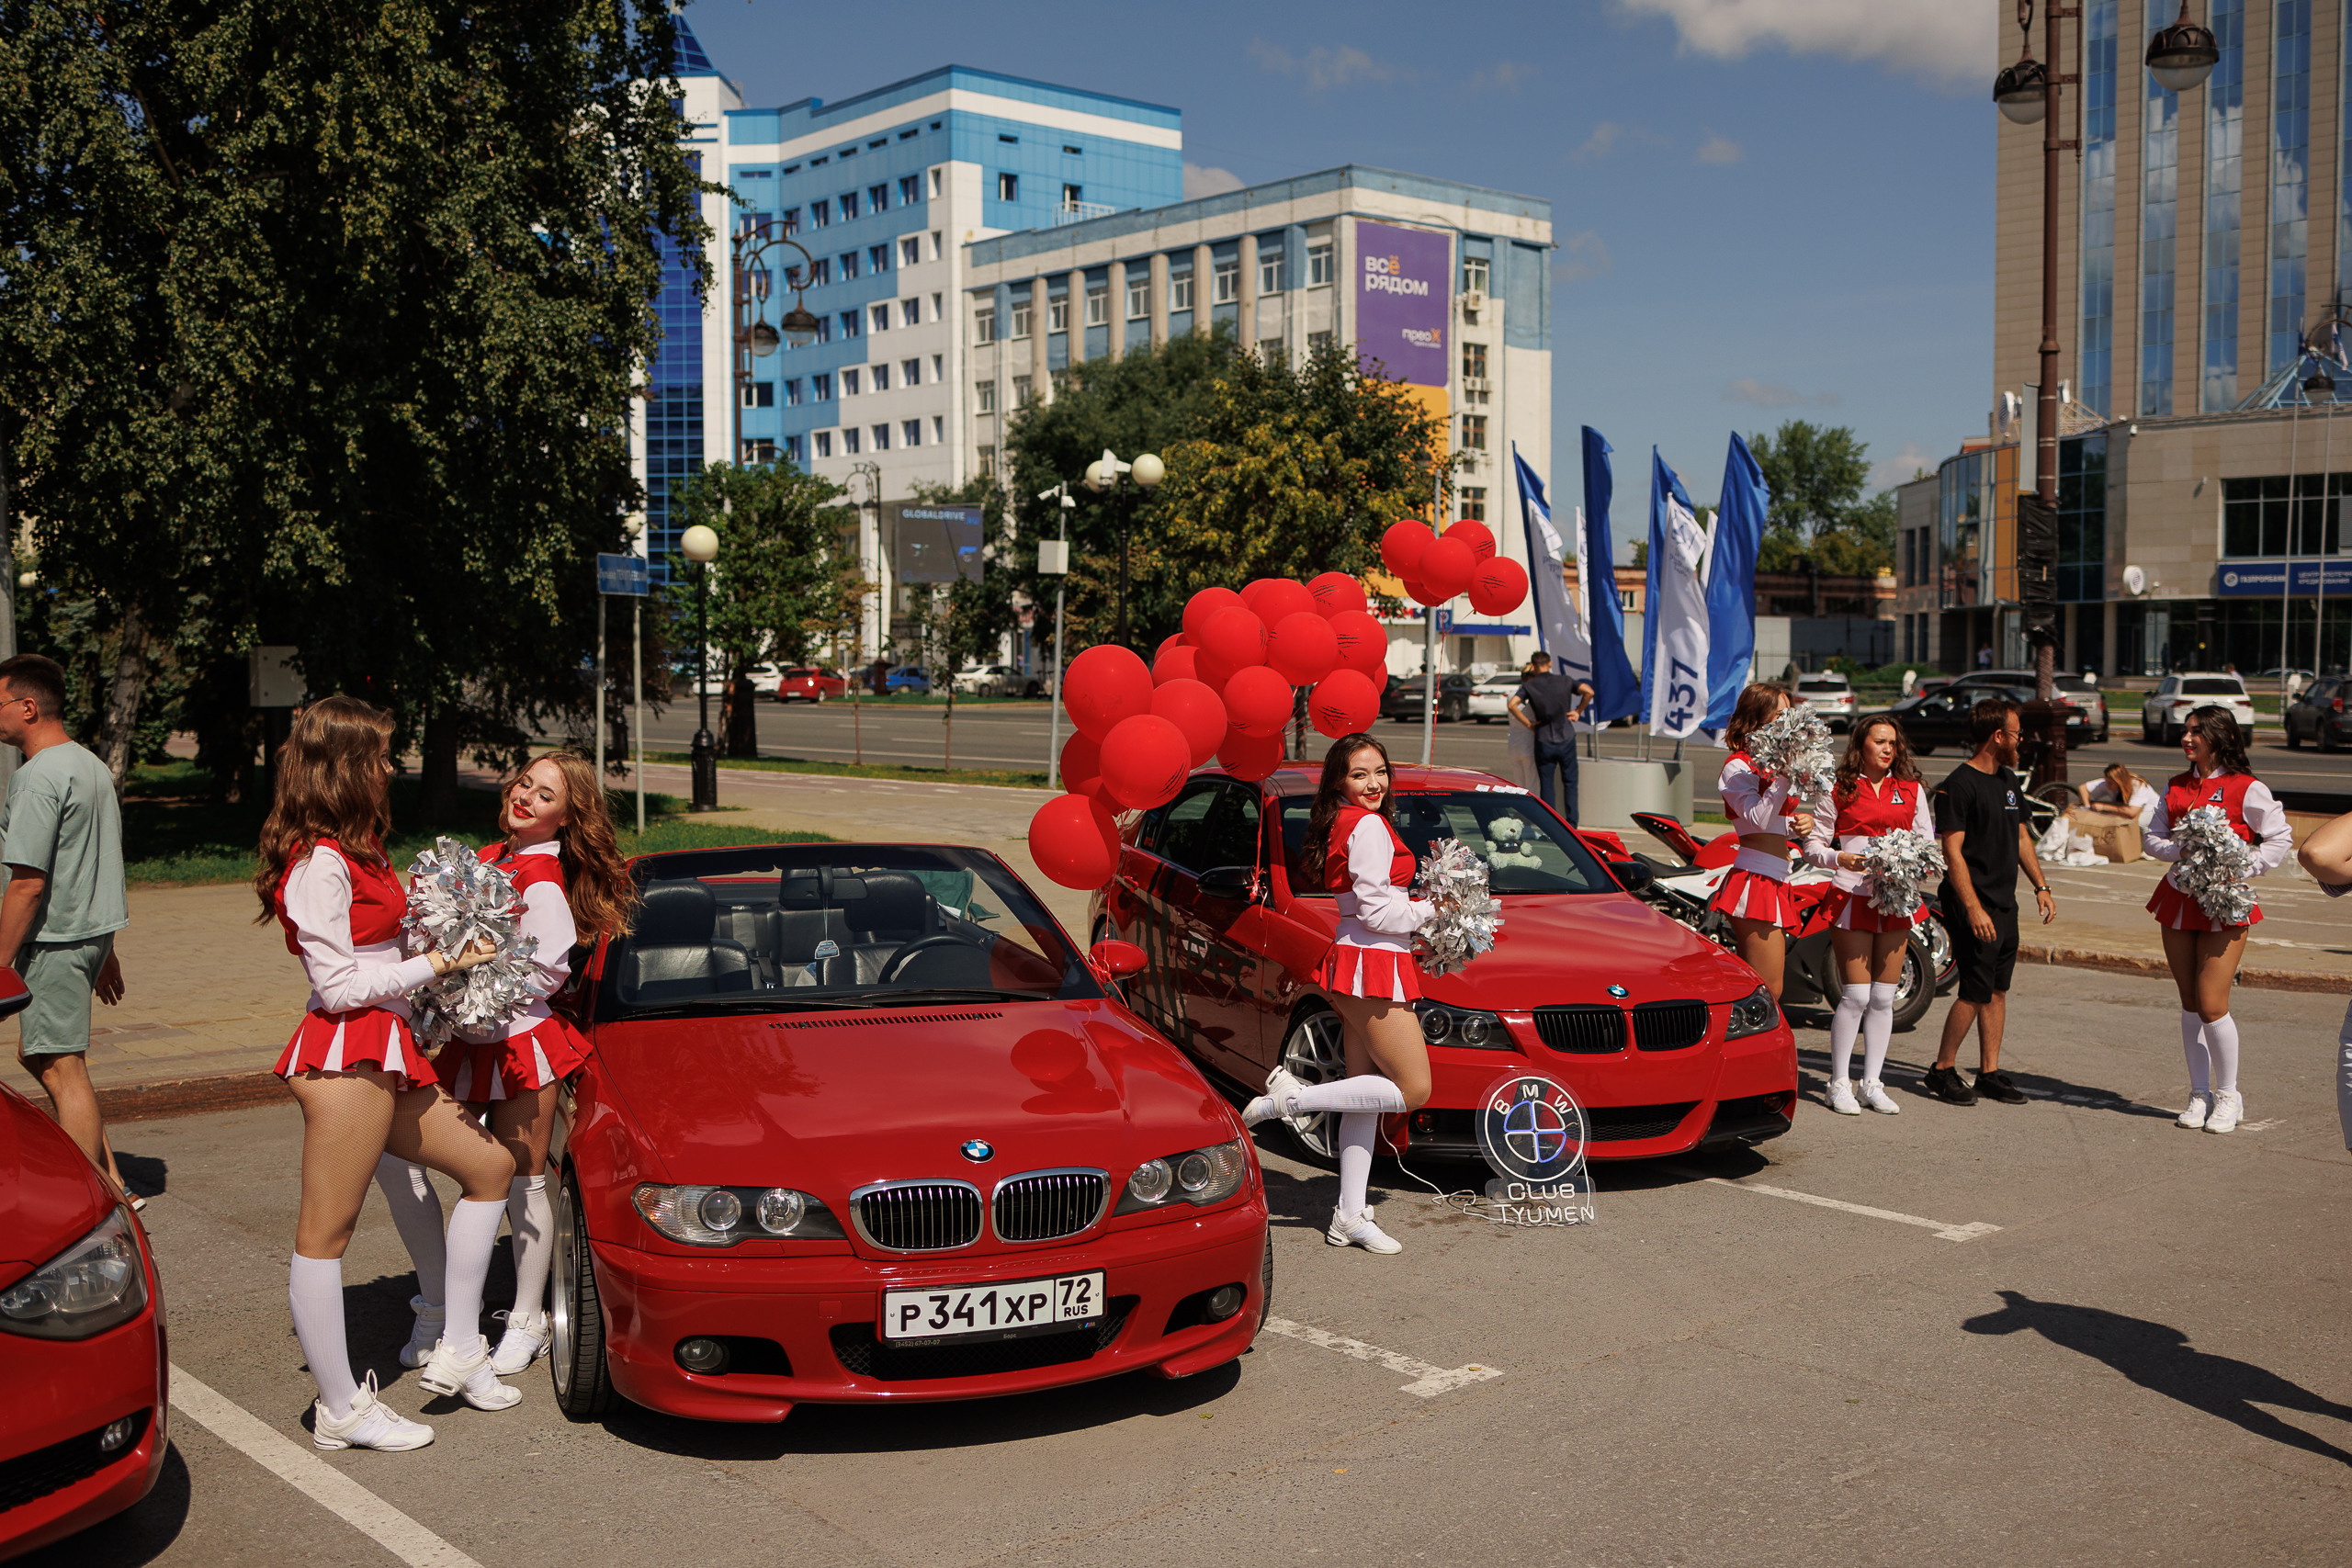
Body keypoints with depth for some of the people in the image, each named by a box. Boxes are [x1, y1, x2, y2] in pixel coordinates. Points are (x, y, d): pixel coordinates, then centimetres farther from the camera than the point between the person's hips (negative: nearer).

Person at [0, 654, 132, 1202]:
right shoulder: (93, 766, 13)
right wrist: (105, 950, 25)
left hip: (53, 941, -10)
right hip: (92, 932, 10)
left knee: (62, 1069, -2)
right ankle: (111, 1182, 16)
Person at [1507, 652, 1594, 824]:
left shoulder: (1529, 686, -3)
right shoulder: (1565, 681, 0)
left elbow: (1511, 704, -17)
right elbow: (1588, 691, -12)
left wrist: (1528, 723, -7)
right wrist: (1578, 711, 1)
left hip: (1544, 742, -1)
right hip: (1567, 739, 1)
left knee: (1546, 784, 7)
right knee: (1569, 783, 12)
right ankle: (1571, 824, 9)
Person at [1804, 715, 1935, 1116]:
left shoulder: (1912, 790, 12)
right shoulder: (1840, 788, 2)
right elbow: (1813, 845, 2)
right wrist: (1841, 859, -17)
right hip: (1852, 897, -4)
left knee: (1883, 997, 5)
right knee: (1856, 995, -7)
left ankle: (1872, 1083, 14)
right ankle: (1839, 1083, 3)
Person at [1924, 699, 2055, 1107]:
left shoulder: (2010, 782, 14)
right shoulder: (1959, 784, -13)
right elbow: (1952, 851, -17)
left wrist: (2040, 886, 16)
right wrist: (1973, 908, -22)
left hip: (2005, 904, 8)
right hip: (1973, 906, -8)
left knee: (1998, 989, 9)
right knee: (1976, 991, -8)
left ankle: (1990, 1072, 16)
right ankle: (1942, 1071, 4)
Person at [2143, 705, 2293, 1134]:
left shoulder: (2247, 789, -6)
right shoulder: (2176, 788, 10)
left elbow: (2280, 839, -3)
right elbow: (2154, 838, 12)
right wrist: (2180, 850, -9)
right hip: (2179, 900, 5)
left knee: (2212, 1005, -9)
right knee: (2190, 1003, 8)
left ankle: (2228, 1097, 9)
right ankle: (2200, 1095, 18)